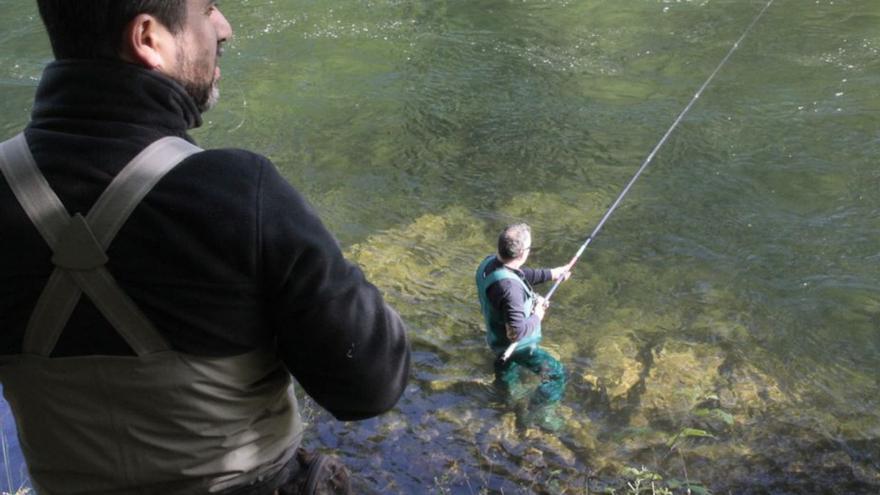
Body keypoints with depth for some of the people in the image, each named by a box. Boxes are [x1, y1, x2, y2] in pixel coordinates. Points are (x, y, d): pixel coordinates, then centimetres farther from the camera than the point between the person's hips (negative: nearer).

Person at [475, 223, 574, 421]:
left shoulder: (489, 262, -15)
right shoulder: (509, 287, -42)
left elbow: (522, 274, 6)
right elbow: (517, 332, -39)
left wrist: (551, 273, 1)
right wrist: (537, 317, -22)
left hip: (497, 336, 9)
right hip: (516, 345, -8)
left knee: (507, 363, 37)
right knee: (556, 374, 6)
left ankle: (504, 389, 64)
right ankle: (537, 416, 22)